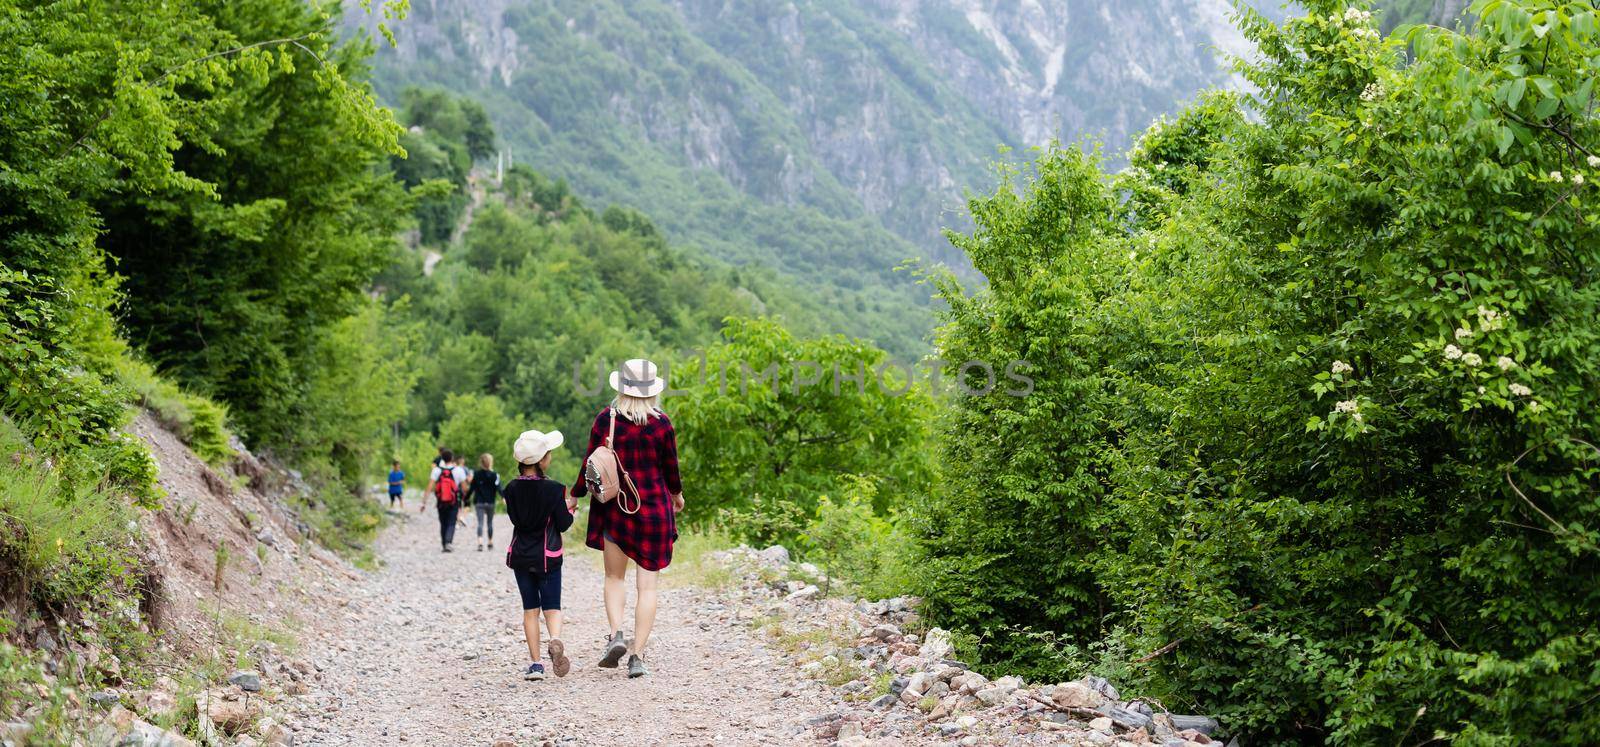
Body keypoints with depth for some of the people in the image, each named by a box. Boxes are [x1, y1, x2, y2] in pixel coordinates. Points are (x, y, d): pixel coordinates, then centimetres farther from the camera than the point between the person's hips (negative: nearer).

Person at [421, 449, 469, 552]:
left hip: (441, 502, 2)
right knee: (451, 524, 2)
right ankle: (448, 542, -20)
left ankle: (444, 545, 21)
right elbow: (464, 488, -3)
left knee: (443, 524, 16)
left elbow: (429, 487, -10)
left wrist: (424, 502, -9)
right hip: (454, 503, -2)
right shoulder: (458, 470, -8)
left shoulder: (436, 470, -5)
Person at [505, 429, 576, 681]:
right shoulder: (553, 489, -14)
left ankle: (535, 663, 5)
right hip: (548, 556, -3)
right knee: (552, 606, 5)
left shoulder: (512, 489, -4)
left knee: (530, 609, 10)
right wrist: (570, 507, 11)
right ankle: (555, 640, -27)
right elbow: (563, 524, -9)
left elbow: (516, 519, 7)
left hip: (520, 556, 3)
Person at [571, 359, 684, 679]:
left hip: (615, 507, 1)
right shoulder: (662, 423, -6)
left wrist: (574, 496, 14)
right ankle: (638, 654, -1)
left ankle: (616, 634, -7)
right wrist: (677, 495, 22)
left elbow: (591, 464, -1)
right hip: (654, 508, 0)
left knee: (614, 577, 15)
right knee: (647, 584, 4)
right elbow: (670, 468, 2)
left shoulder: (606, 419, -5)